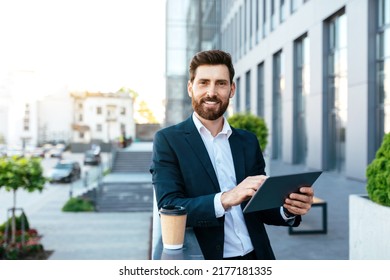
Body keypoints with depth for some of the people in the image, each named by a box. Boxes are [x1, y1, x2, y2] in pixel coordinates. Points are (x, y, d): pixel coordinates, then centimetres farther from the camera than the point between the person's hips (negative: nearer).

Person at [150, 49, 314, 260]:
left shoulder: (248, 141, 8)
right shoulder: (168, 140, -3)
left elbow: (260, 206, 9)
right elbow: (169, 208, -12)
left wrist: (289, 209, -11)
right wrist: (225, 199, -26)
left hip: (255, 257, 4)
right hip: (202, 262, -3)